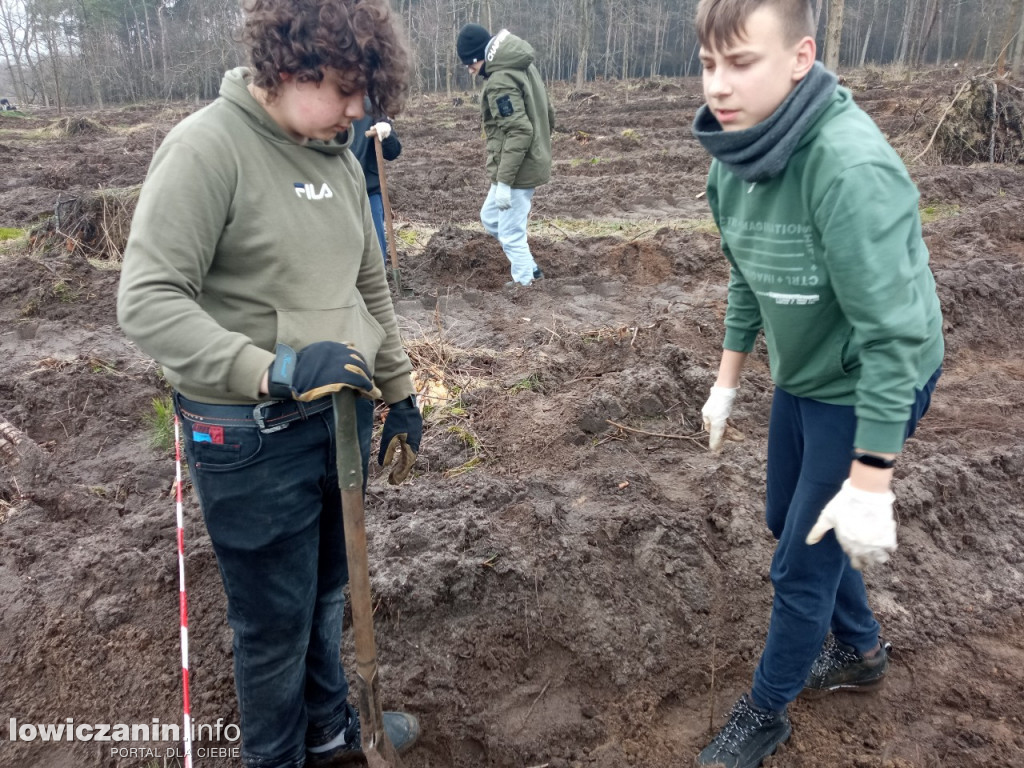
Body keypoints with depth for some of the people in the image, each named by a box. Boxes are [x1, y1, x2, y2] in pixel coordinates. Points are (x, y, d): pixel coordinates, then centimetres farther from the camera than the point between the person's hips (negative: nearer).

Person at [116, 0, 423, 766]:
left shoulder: (338, 157, 7)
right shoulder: (208, 145, -15)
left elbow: (370, 288, 15)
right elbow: (147, 300, -20)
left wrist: (401, 394, 18)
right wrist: (272, 371, -32)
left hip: (341, 415, 7)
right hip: (251, 435, -6)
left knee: (329, 590, 23)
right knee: (275, 620, 11)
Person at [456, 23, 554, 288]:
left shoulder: (500, 82, -20)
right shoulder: (524, 67, 9)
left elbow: (519, 132, -27)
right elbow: (548, 114, 16)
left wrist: (503, 181, -24)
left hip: (517, 170, -10)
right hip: (532, 164, 10)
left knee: (511, 232, 2)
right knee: (490, 219, 23)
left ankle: (524, 282, 15)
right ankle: (530, 268, 27)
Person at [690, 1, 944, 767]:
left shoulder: (851, 168, -33)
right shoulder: (738, 153, -7)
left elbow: (895, 334, -30)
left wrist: (870, 482, -26)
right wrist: (728, 380, 13)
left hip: (865, 387, -8)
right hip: (801, 375, 8)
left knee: (803, 563, 5)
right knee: (792, 522, 22)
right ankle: (860, 651, 48)